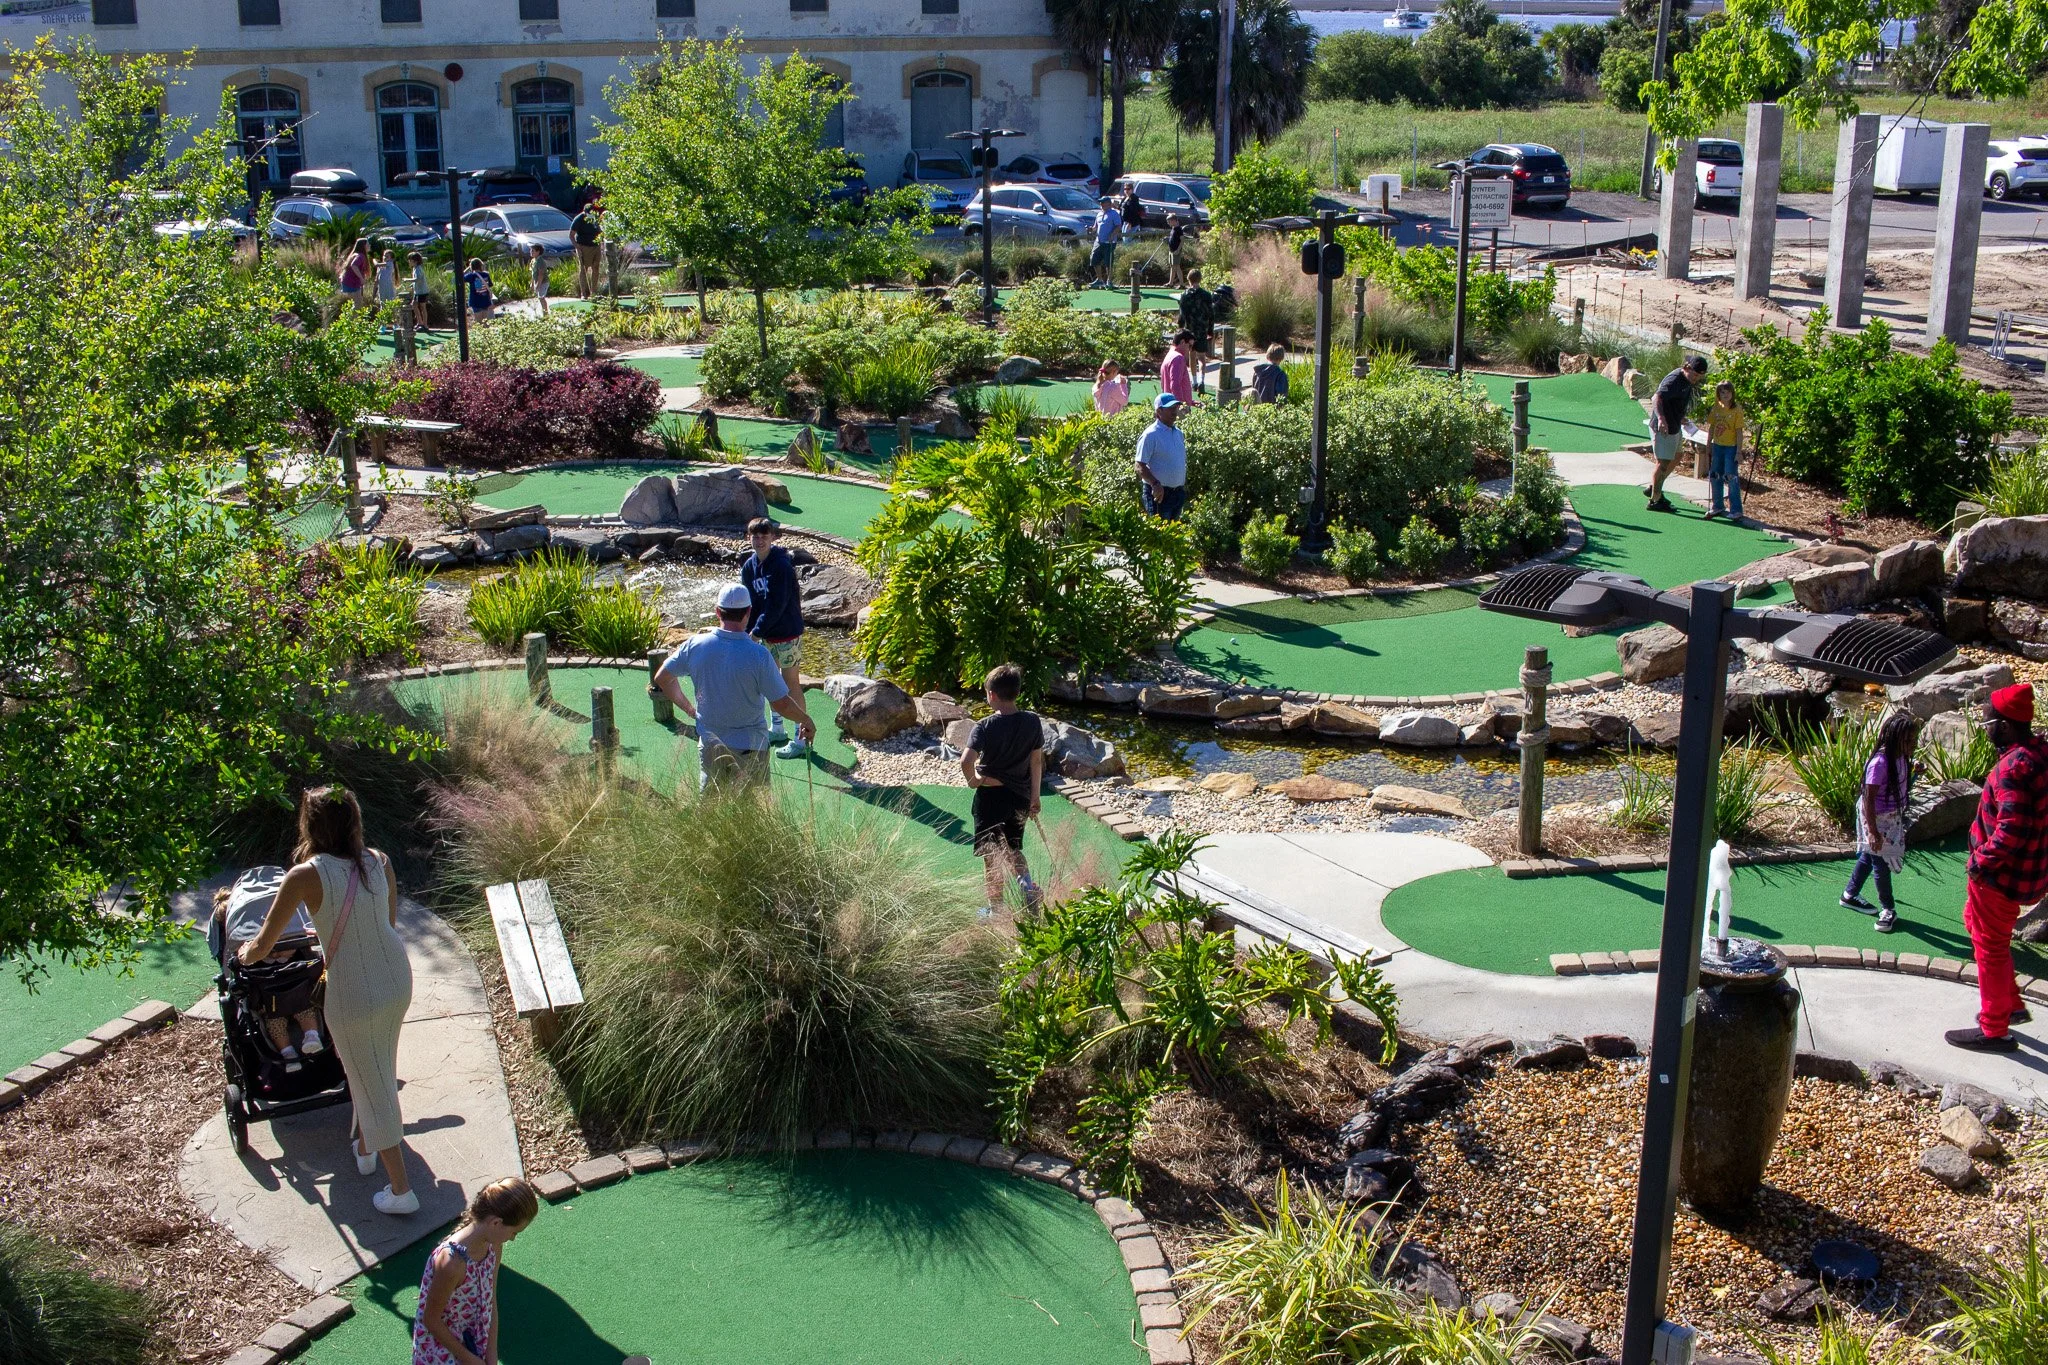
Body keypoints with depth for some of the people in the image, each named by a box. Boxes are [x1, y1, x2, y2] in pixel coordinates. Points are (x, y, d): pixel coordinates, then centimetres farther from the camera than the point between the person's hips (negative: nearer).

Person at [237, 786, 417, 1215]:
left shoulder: (306, 876, -17)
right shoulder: (379, 862, -2)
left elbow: (260, 948, -8)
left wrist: (244, 953, 16)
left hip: (354, 997, -6)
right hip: (398, 981, 6)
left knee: (373, 1087, 9)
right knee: (376, 1071, 28)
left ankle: (401, 1191, 18)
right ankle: (366, 1147, 49)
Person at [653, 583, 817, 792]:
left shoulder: (695, 645, -10)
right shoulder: (759, 655, -21)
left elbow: (662, 678, 3)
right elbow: (781, 704, -17)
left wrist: (687, 707, 18)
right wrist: (805, 719, 2)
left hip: (710, 745, 3)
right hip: (749, 747, -3)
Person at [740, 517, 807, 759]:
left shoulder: (781, 565, -20)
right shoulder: (749, 566, 3)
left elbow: (777, 605, -22)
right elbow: (748, 602, 5)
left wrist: (756, 632, -20)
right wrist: (747, 632, -6)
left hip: (787, 632, -8)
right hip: (765, 634, 8)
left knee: (790, 682, -4)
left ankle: (800, 738, 2)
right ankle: (776, 728, 34)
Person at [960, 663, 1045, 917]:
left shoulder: (985, 726, -19)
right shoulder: (1032, 721, -6)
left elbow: (966, 761, -31)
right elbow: (1037, 761, 3)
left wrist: (973, 780, -11)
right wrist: (1035, 796, 13)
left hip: (991, 796, -4)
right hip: (1020, 796, 4)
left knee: (991, 857, 11)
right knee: (1013, 850, 22)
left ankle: (995, 909, 21)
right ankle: (1026, 883, -6)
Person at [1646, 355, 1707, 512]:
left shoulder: (1687, 380, 6)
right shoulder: (1674, 380, -25)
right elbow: (1657, 398, -39)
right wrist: (1660, 418, -54)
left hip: (1674, 426, 10)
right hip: (1663, 428, -10)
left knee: (1675, 459, 22)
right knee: (1664, 463, -1)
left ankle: (1653, 488, 34)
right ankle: (1655, 500, 9)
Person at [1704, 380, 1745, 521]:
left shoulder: (1736, 409, -11)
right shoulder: (1716, 408, 3)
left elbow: (1739, 431, -11)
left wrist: (1739, 452, -13)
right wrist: (1708, 446, 11)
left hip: (1731, 447, -6)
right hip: (1717, 446, 6)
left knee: (1732, 479, -7)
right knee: (1715, 477, 11)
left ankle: (1736, 510, -1)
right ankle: (1718, 506, 25)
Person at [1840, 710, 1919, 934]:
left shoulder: (1901, 757, -5)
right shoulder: (1880, 763, -30)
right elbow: (1869, 799, -26)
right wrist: (1874, 832, -25)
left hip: (1893, 817, 9)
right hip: (1877, 818, -9)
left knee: (1869, 856, 22)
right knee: (1881, 861, 4)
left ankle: (1850, 895, 40)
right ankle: (1887, 909, 20)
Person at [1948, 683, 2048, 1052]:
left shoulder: (2014, 766, -28)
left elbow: (2011, 830, -33)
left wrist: (1981, 860, -19)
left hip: (2000, 876, -10)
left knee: (1990, 946, 4)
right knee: (1975, 923, 26)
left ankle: (1993, 1031, 18)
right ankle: (2011, 1005, 36)